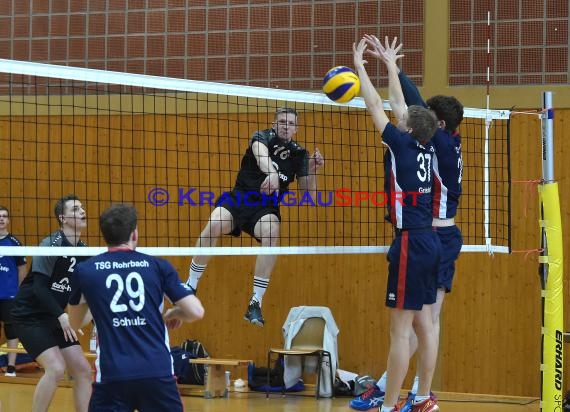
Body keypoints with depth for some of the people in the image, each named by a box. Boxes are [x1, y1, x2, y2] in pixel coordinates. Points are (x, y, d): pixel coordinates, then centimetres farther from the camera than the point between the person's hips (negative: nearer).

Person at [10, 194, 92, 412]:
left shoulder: (82, 250, 4)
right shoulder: (51, 245, -17)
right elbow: (39, 287, -23)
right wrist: (61, 315, -31)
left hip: (53, 318, 8)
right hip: (29, 317, -8)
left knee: (83, 370, 0)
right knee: (56, 368, -23)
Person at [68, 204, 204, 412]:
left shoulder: (85, 270, 6)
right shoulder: (158, 266, 4)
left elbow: (75, 322, 22)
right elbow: (196, 312, 2)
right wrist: (174, 313, 23)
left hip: (112, 374, 0)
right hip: (157, 372, 1)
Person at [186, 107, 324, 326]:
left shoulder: (299, 154, 6)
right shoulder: (263, 137, -2)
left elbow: (309, 196, 7)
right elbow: (261, 155, -28)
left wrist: (313, 170, -11)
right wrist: (272, 174, -49)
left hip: (266, 207, 1)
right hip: (239, 197, -1)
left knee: (272, 233, -33)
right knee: (215, 224, -32)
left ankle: (255, 304, -29)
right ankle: (190, 286, -16)